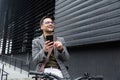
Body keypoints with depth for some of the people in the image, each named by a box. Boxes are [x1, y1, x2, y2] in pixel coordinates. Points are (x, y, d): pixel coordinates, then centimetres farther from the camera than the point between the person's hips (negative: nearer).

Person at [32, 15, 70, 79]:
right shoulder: (36, 41, 10)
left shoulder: (60, 40, 14)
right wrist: (44, 51, -18)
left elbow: (66, 58, 9)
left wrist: (61, 49, -12)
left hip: (58, 71, 2)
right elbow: (35, 60, 1)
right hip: (44, 71, -1)